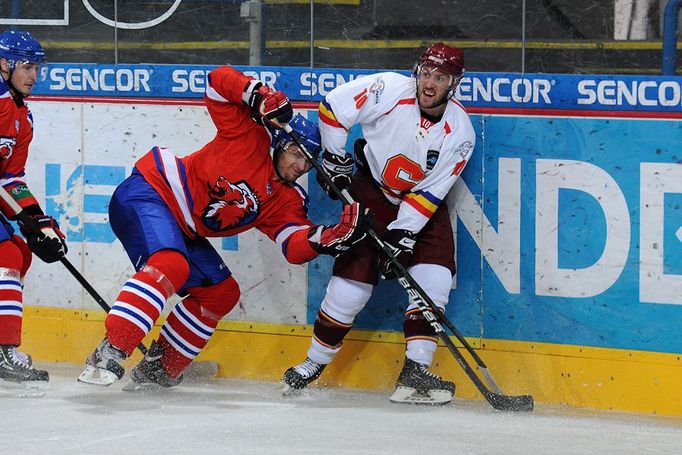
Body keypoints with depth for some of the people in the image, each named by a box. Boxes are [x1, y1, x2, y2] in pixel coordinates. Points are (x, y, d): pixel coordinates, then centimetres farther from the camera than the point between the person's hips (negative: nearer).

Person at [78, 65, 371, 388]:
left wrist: (332, 237, -27)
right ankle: (108, 355, -42)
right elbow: (220, 80, -14)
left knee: (222, 292, 12)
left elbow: (296, 246, -8)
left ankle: (159, 367, 21)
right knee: (170, 265, -33)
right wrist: (259, 96, -31)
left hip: (182, 231, 9)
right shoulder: (251, 137, -9)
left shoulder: (285, 201, 9)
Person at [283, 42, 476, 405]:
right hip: (371, 193, -2)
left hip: (422, 203, 2)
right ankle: (312, 365, 8)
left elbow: (431, 191, -16)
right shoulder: (389, 90, -22)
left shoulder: (459, 133, -16)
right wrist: (335, 159, -9)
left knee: (434, 278, -15)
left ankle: (415, 374, -11)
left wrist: (402, 233, -23)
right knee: (353, 279, -8)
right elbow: (333, 107, -13)